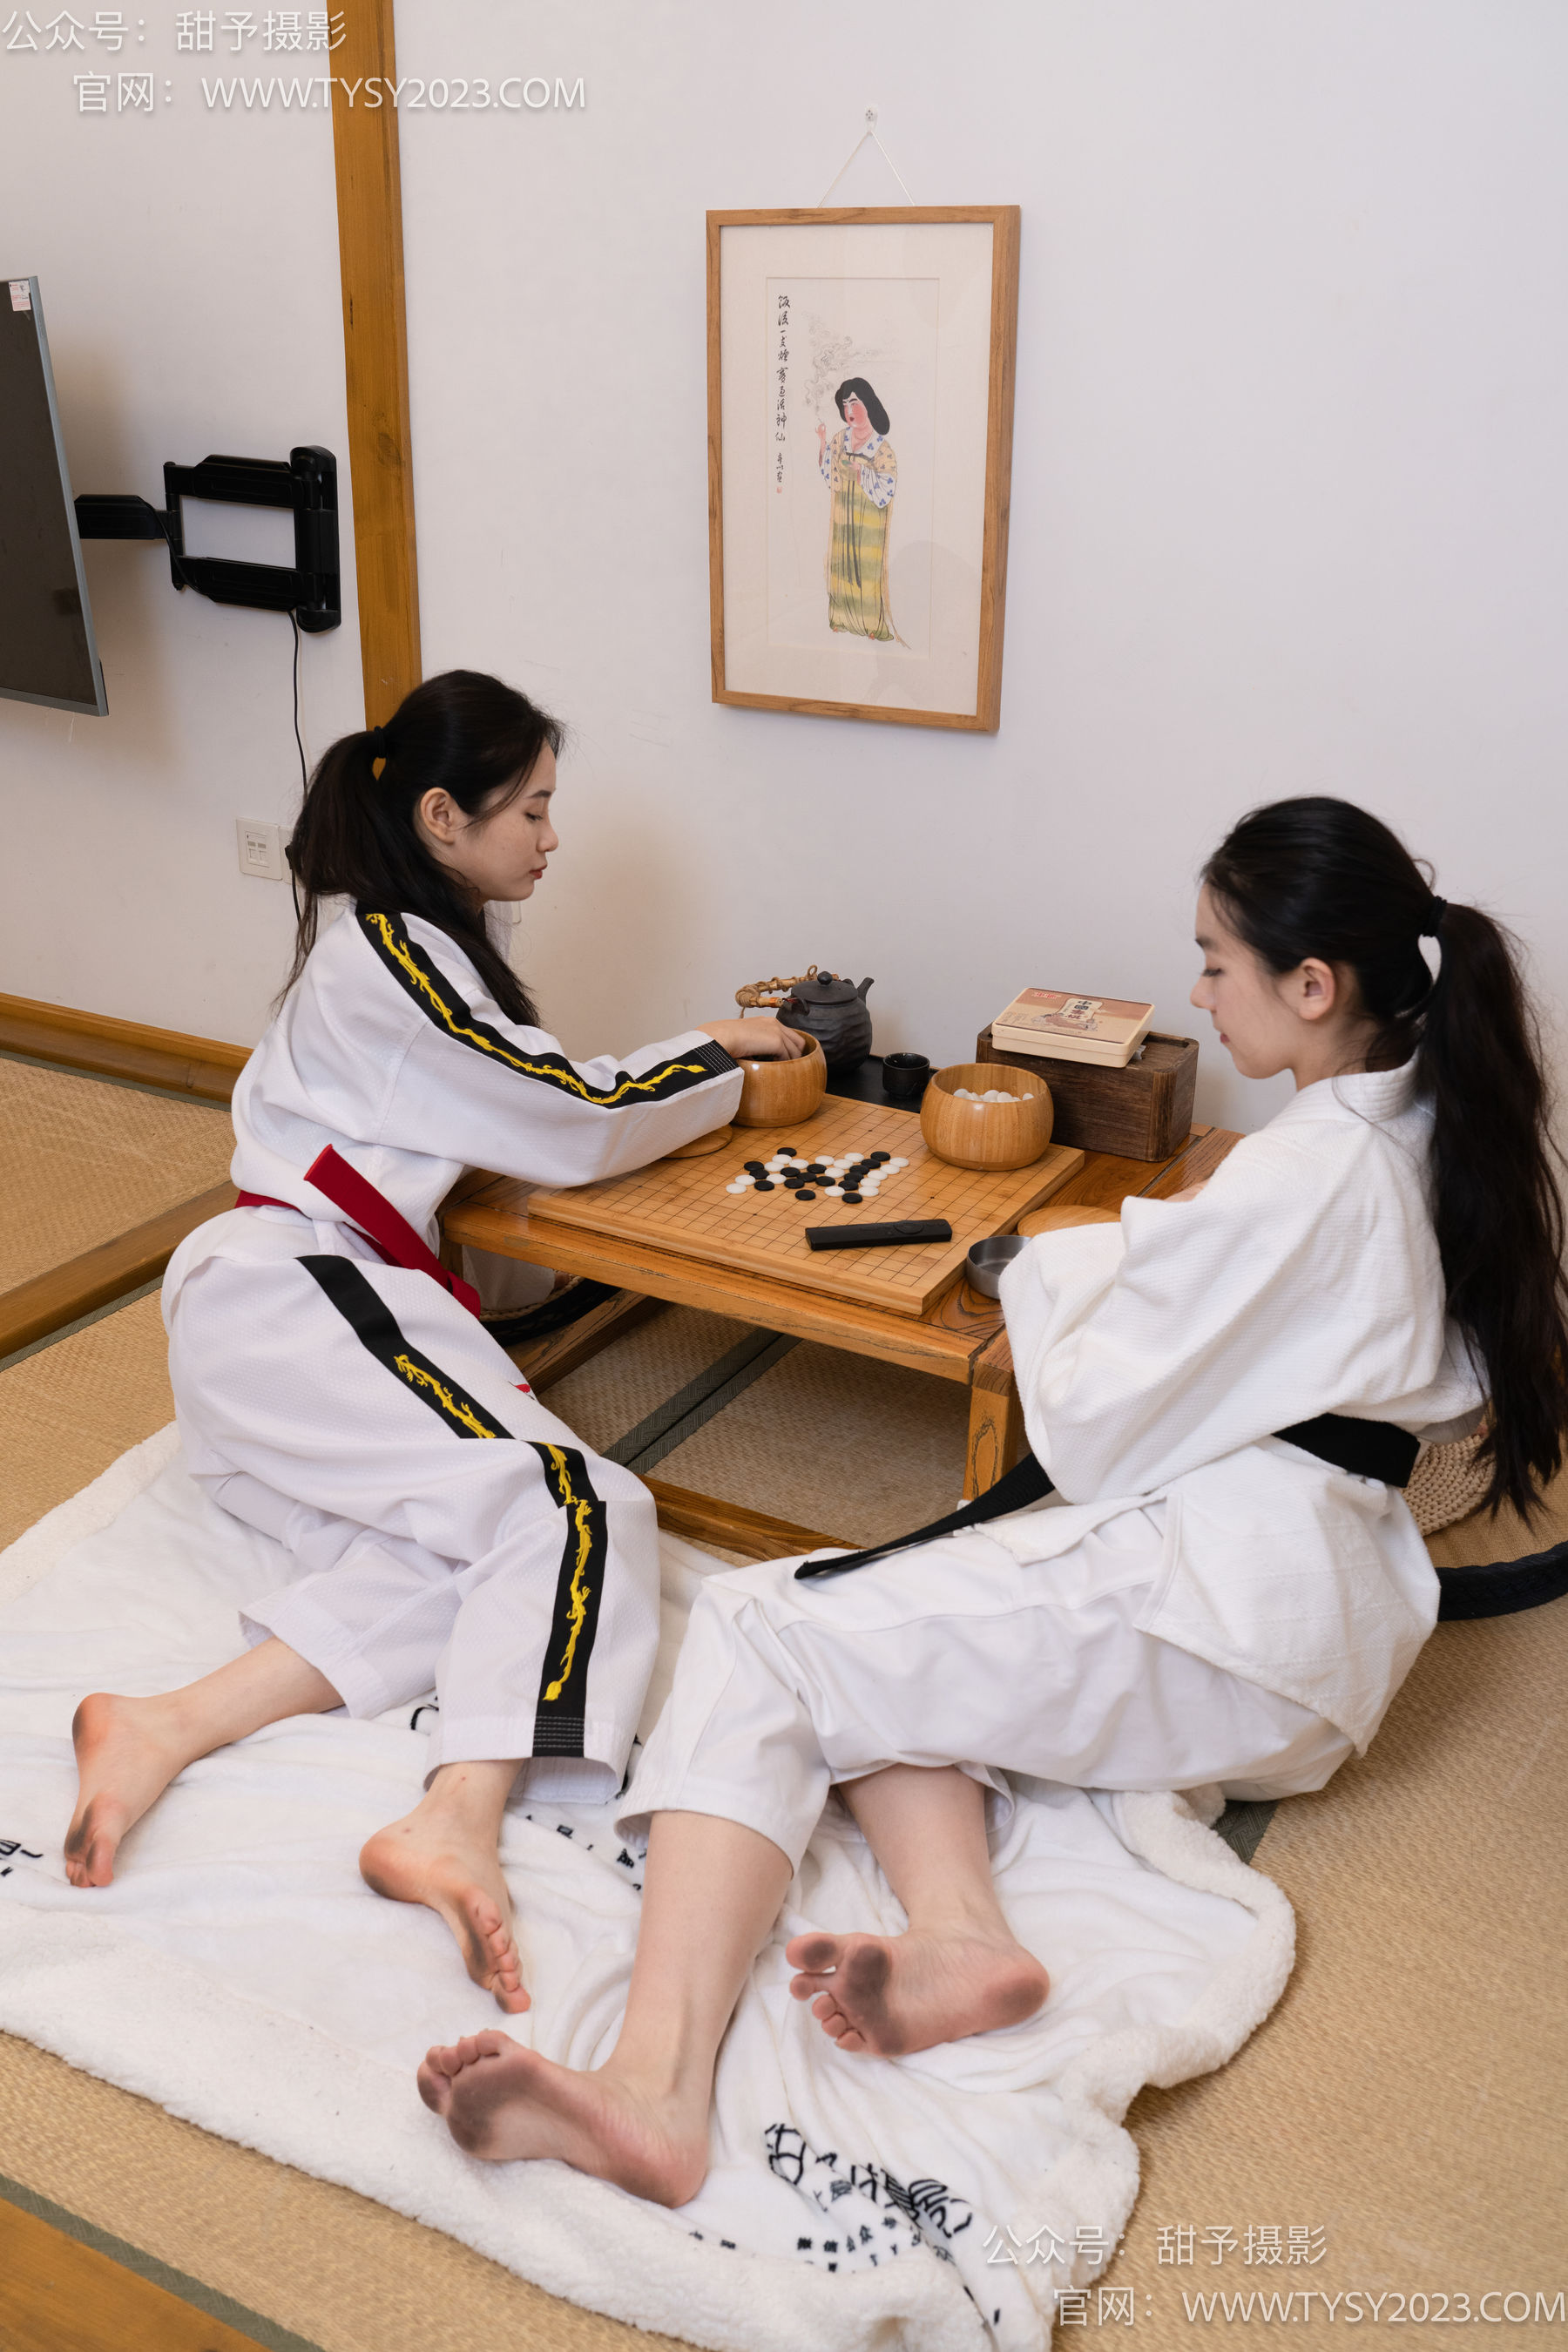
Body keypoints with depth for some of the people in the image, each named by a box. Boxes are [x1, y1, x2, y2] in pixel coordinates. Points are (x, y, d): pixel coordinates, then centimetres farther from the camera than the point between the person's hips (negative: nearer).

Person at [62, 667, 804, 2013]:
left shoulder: (389, 943, 23)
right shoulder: (391, 954, -8)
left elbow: (527, 1101, 25)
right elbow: (573, 1128, -5)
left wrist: (700, 1055, 21)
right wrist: (719, 1058, 10)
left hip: (256, 1310, 10)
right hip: (292, 1294, -10)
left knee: (468, 1558, -14)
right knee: (574, 1506, -24)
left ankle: (175, 1728, -27)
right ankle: (456, 1829, -40)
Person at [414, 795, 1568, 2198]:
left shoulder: (1298, 1179, -19)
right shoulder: (1442, 1136, 9)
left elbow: (1093, 1436, -14)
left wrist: (1050, 1275, 5)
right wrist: (1142, 1258, 15)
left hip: (1224, 1619, -10)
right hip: (1336, 1604, 10)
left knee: (760, 1635, -11)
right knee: (887, 1644, 12)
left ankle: (659, 2085, -23)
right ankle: (957, 1930, -13)